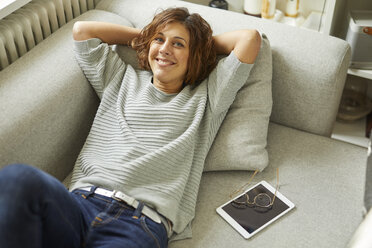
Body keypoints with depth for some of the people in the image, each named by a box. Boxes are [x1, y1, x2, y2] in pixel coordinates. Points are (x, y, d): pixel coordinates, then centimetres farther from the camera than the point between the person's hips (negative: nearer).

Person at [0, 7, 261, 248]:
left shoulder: (205, 97, 20)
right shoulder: (123, 80, 27)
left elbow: (251, 38, 16)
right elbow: (81, 29, 30)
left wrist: (206, 40, 31)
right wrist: (145, 34, 33)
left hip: (142, 223, -2)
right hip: (81, 204, 3)